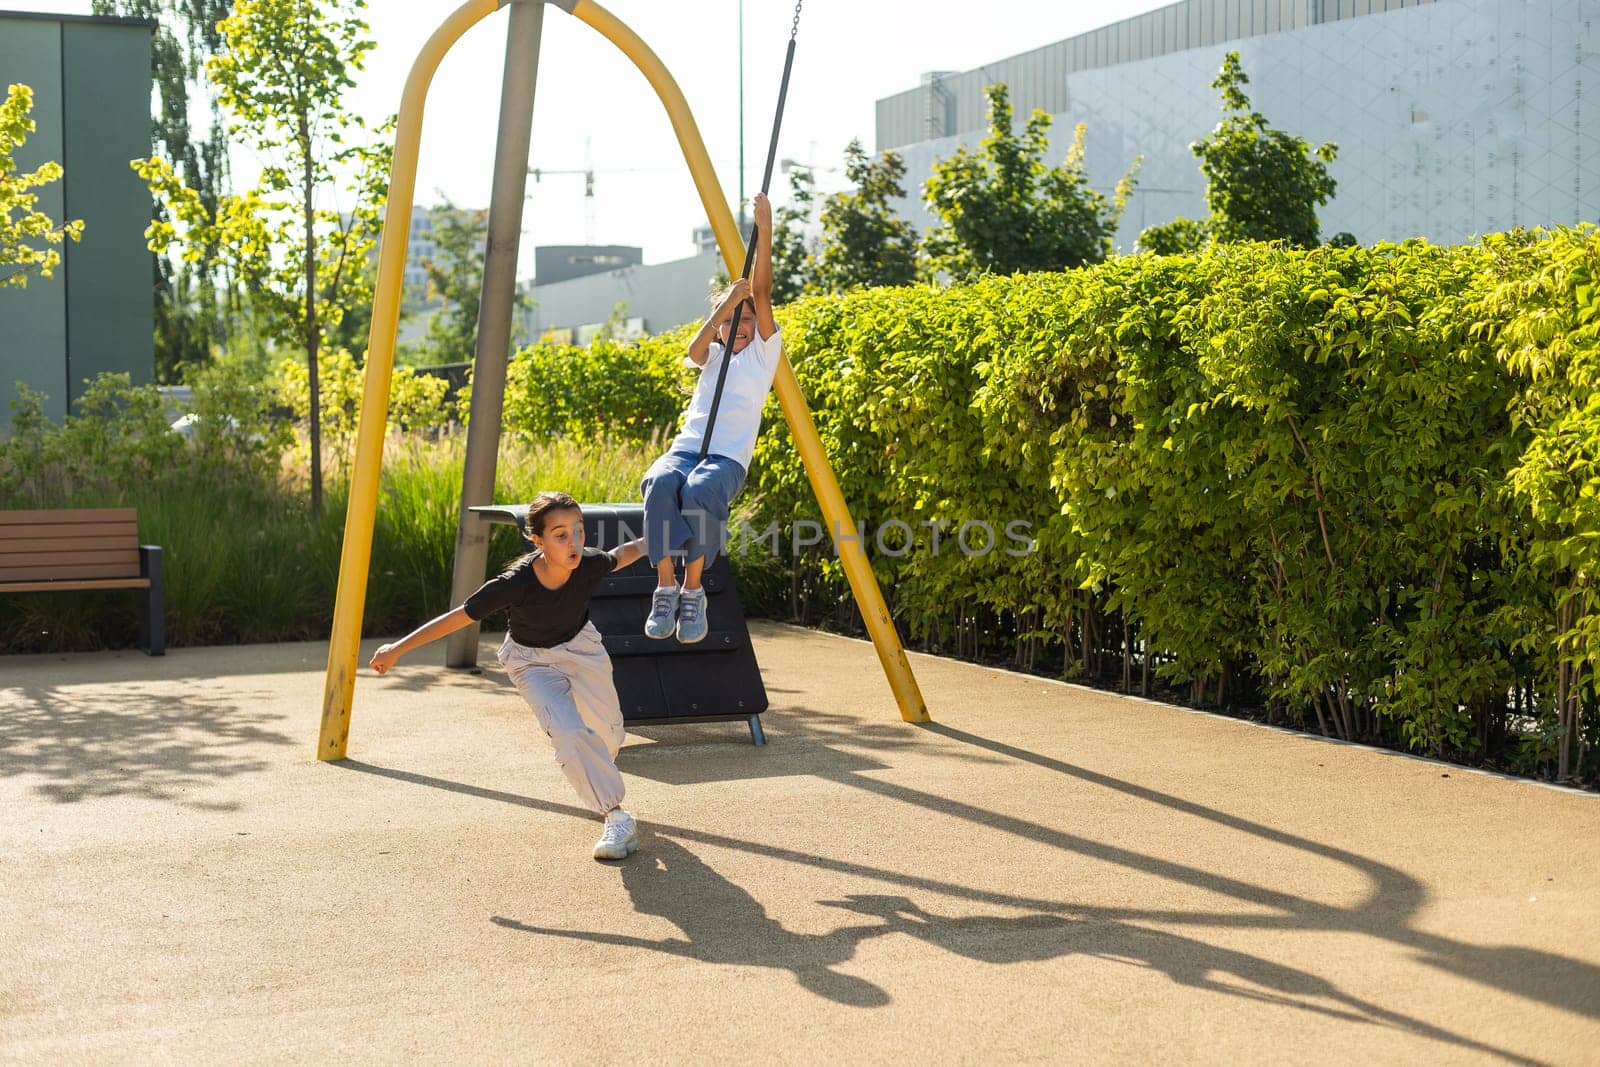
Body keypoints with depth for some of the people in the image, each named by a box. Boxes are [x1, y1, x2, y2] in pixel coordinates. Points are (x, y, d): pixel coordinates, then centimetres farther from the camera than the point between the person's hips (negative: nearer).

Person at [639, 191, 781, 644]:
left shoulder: (764, 351, 12)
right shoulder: (713, 354, 22)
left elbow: (762, 293, 1)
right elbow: (694, 350, -3)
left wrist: (765, 232, -5)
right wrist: (725, 305, -7)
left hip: (728, 457, -3)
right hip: (685, 448, 3)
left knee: (700, 490, -38)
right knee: (660, 483, -34)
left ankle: (692, 590, -21)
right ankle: (665, 586, -29)